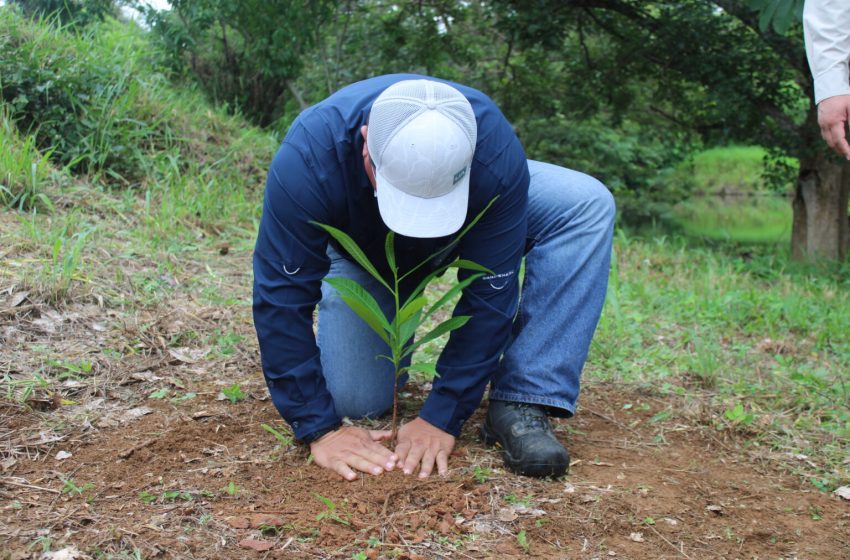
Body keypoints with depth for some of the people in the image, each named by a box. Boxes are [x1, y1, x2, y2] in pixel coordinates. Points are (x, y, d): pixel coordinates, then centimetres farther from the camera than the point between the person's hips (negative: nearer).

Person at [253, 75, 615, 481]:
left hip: (471, 229, 1)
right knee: (353, 402, -16)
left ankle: (519, 403, -23)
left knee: (587, 204, -27)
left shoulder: (496, 152, -39)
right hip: (361, 251, 0)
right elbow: (280, 299, -32)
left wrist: (442, 417, -30)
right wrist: (320, 429, -33)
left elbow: (489, 294, -31)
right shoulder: (309, 157, -39)